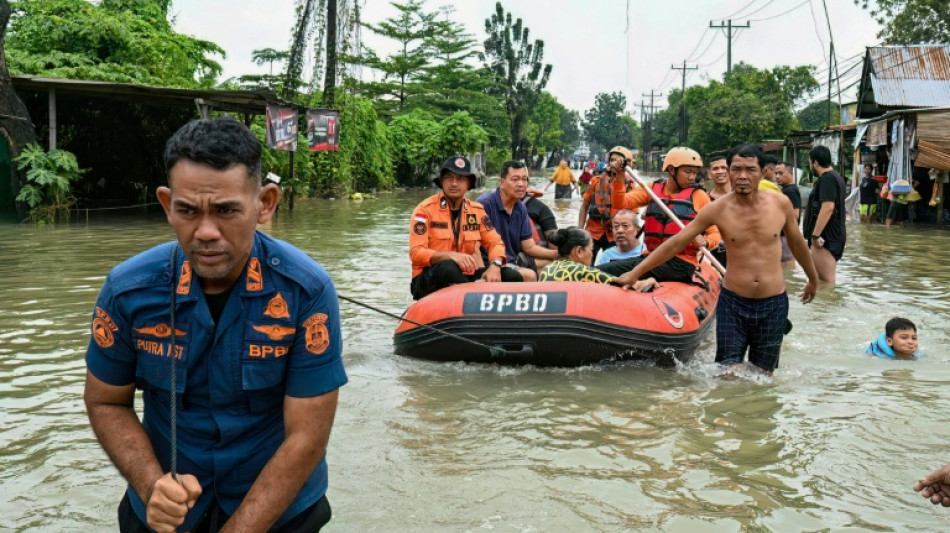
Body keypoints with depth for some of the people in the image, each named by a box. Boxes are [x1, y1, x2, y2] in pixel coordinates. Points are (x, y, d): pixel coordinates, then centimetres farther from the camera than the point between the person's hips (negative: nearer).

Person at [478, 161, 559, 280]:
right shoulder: (485, 204, -18)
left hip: (514, 259, 9)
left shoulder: (521, 209, 7)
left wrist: (557, 254, -9)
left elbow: (529, 247, 7)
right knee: (529, 275, -28)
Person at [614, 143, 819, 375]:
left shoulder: (781, 203, -2)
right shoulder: (717, 209, -8)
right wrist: (635, 273, -6)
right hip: (733, 303, -1)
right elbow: (676, 243, -4)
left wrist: (813, 279, 29)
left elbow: (797, 243, 16)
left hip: (773, 304, 1)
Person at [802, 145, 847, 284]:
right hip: (832, 236, 11)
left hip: (826, 238, -11)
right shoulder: (836, 177, 18)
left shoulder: (827, 179, -15)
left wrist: (815, 235, -26)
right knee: (827, 280, 16)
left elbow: (828, 207, -26)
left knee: (826, 282, -10)